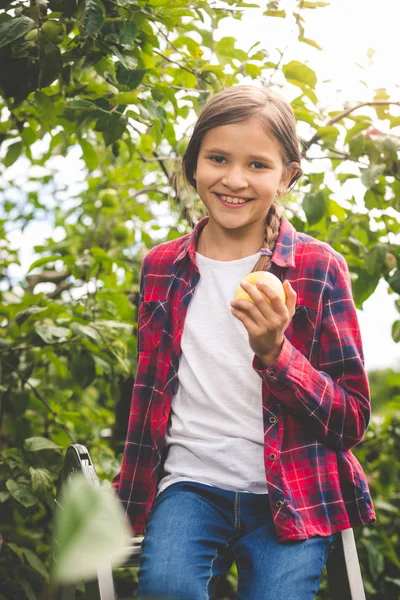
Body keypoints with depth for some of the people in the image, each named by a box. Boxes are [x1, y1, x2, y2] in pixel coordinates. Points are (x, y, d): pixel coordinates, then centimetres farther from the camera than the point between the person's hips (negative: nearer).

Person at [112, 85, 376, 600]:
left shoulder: (319, 268, -2)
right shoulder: (161, 267, 7)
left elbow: (353, 421, -4)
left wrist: (274, 352, -19)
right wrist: (129, 484, 13)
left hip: (292, 498, 0)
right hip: (190, 484, 1)